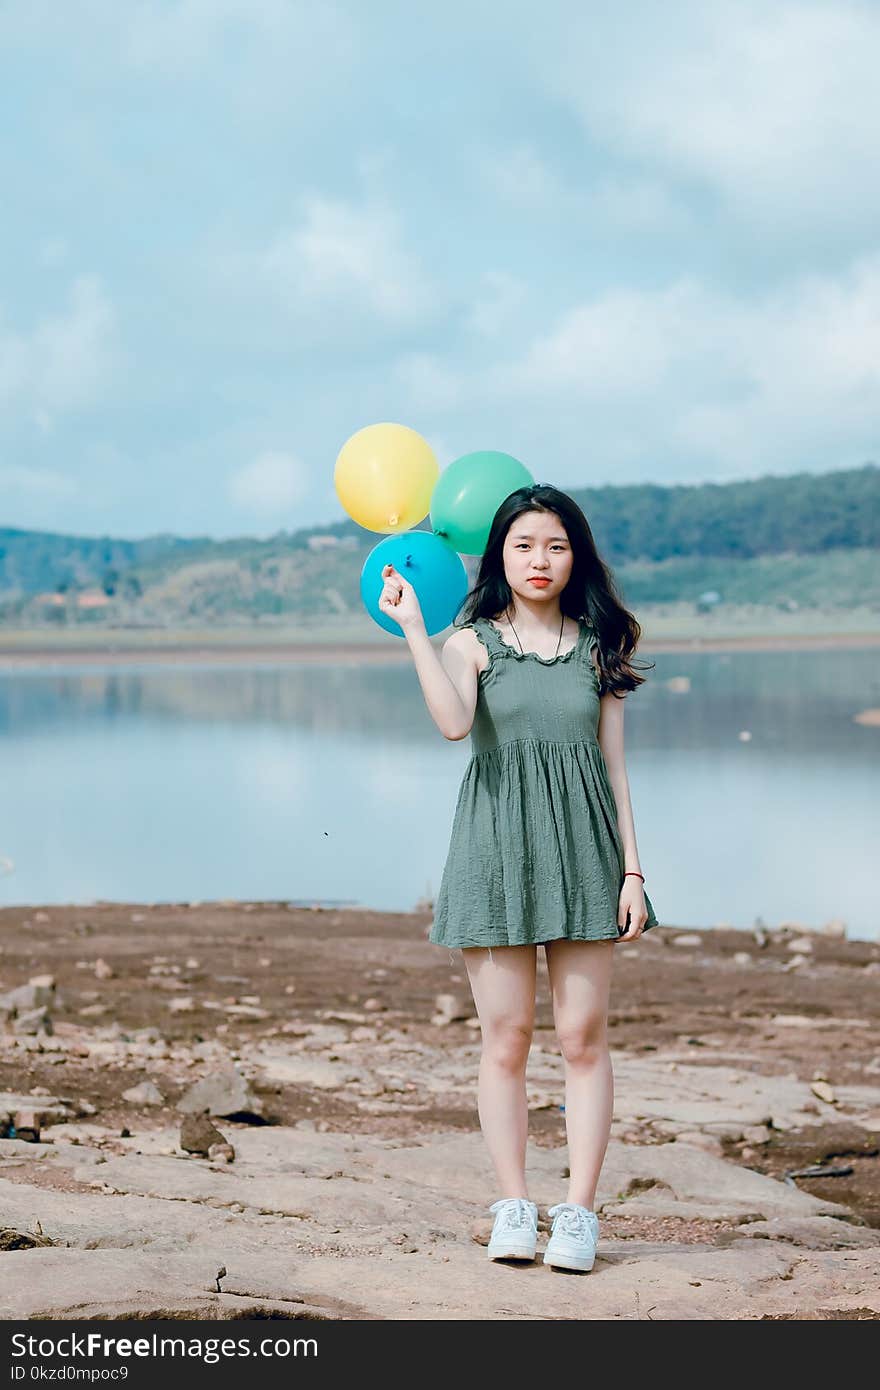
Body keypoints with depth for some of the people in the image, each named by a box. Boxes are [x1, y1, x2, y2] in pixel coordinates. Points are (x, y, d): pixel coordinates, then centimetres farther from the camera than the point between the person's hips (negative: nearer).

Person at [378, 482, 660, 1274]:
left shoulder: (598, 648, 8)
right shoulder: (472, 642, 1)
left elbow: (614, 764, 8)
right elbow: (453, 723, -20)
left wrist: (632, 869, 3)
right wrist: (411, 626, -20)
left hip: (582, 846, 1)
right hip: (498, 848, -1)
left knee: (583, 1038, 0)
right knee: (506, 1040, 2)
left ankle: (579, 1212, 7)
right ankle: (514, 1208, 12)